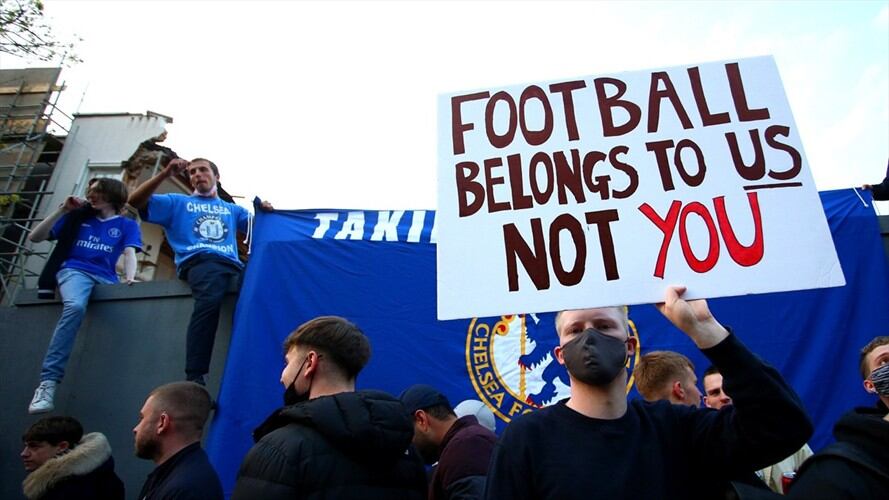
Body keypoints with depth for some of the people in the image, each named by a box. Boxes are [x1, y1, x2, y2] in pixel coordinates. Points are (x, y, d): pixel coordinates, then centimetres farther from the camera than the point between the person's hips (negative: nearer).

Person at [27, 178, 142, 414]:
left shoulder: (127, 225, 18)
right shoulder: (77, 216, 20)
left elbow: (129, 253, 1)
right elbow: (34, 237, 16)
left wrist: (130, 278, -19)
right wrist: (62, 210, 6)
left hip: (105, 278, 3)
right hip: (74, 270, -2)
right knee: (75, 307, -36)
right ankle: (47, 382, -40)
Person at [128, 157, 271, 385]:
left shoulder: (232, 209, 35)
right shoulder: (177, 202, 26)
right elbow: (135, 202, 13)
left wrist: (264, 211, 4)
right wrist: (165, 174, 3)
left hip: (231, 264, 4)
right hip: (199, 261, -4)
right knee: (210, 299, -39)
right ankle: (194, 378, -42)